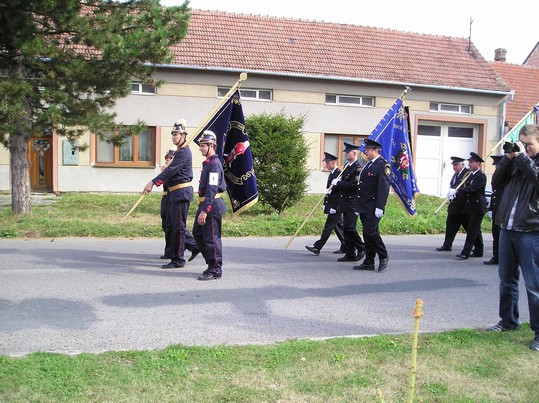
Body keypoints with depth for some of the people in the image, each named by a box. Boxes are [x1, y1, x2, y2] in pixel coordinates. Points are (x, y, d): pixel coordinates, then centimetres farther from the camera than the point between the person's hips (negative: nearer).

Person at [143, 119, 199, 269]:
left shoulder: (184, 152, -14)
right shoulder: (179, 151, 18)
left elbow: (170, 170, -23)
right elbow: (171, 172, 23)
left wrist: (153, 182, -26)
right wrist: (154, 183, 20)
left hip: (182, 192, -10)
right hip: (175, 193, 10)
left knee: (178, 227, -5)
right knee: (174, 224, 15)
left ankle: (177, 260, 2)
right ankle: (194, 246, 24)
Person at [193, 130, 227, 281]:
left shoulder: (214, 164, -16)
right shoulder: (208, 162, 16)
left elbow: (212, 190, -23)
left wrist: (204, 211, -26)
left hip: (212, 206, -11)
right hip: (205, 205, 11)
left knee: (211, 239, -3)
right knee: (198, 233, 17)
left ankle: (215, 270, 7)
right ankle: (212, 263, 26)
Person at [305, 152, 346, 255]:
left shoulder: (339, 174, -16)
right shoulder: (332, 174, 15)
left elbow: (339, 192, -20)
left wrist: (334, 207, -21)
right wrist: (325, 204, 15)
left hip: (335, 206, -10)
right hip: (331, 205, 10)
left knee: (328, 226, -8)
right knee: (338, 226, 14)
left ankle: (317, 247, -8)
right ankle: (345, 247, 21)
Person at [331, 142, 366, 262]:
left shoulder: (357, 168, -13)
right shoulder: (348, 167, 17)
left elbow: (354, 185, -21)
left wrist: (338, 183, -14)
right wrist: (334, 186, 10)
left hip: (353, 204, -9)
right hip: (346, 203, 9)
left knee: (349, 227, -13)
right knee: (346, 228, 9)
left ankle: (361, 248, 4)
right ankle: (350, 254, 14)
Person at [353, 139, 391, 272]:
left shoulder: (383, 165, -10)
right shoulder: (368, 165, 18)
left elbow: (384, 188, -17)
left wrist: (380, 207, -22)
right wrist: (359, 206, 21)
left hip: (373, 208, -9)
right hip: (364, 207, 9)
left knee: (371, 232, -12)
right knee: (367, 234, 9)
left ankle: (383, 256, 8)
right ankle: (369, 262, 15)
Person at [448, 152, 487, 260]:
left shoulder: (481, 176, -14)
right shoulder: (470, 176, 14)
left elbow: (472, 188, -25)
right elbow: (467, 188, 16)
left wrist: (457, 191, -29)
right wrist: (454, 192, -1)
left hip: (478, 207, -9)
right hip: (470, 207, 9)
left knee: (472, 229, -8)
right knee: (475, 230, 15)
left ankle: (465, 252, -9)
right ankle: (478, 251, 24)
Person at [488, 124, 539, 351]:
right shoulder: (517, 160, 13)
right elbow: (496, 182, 9)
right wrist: (508, 159, -1)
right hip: (508, 228, 6)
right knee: (506, 279, 16)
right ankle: (508, 320, 31)